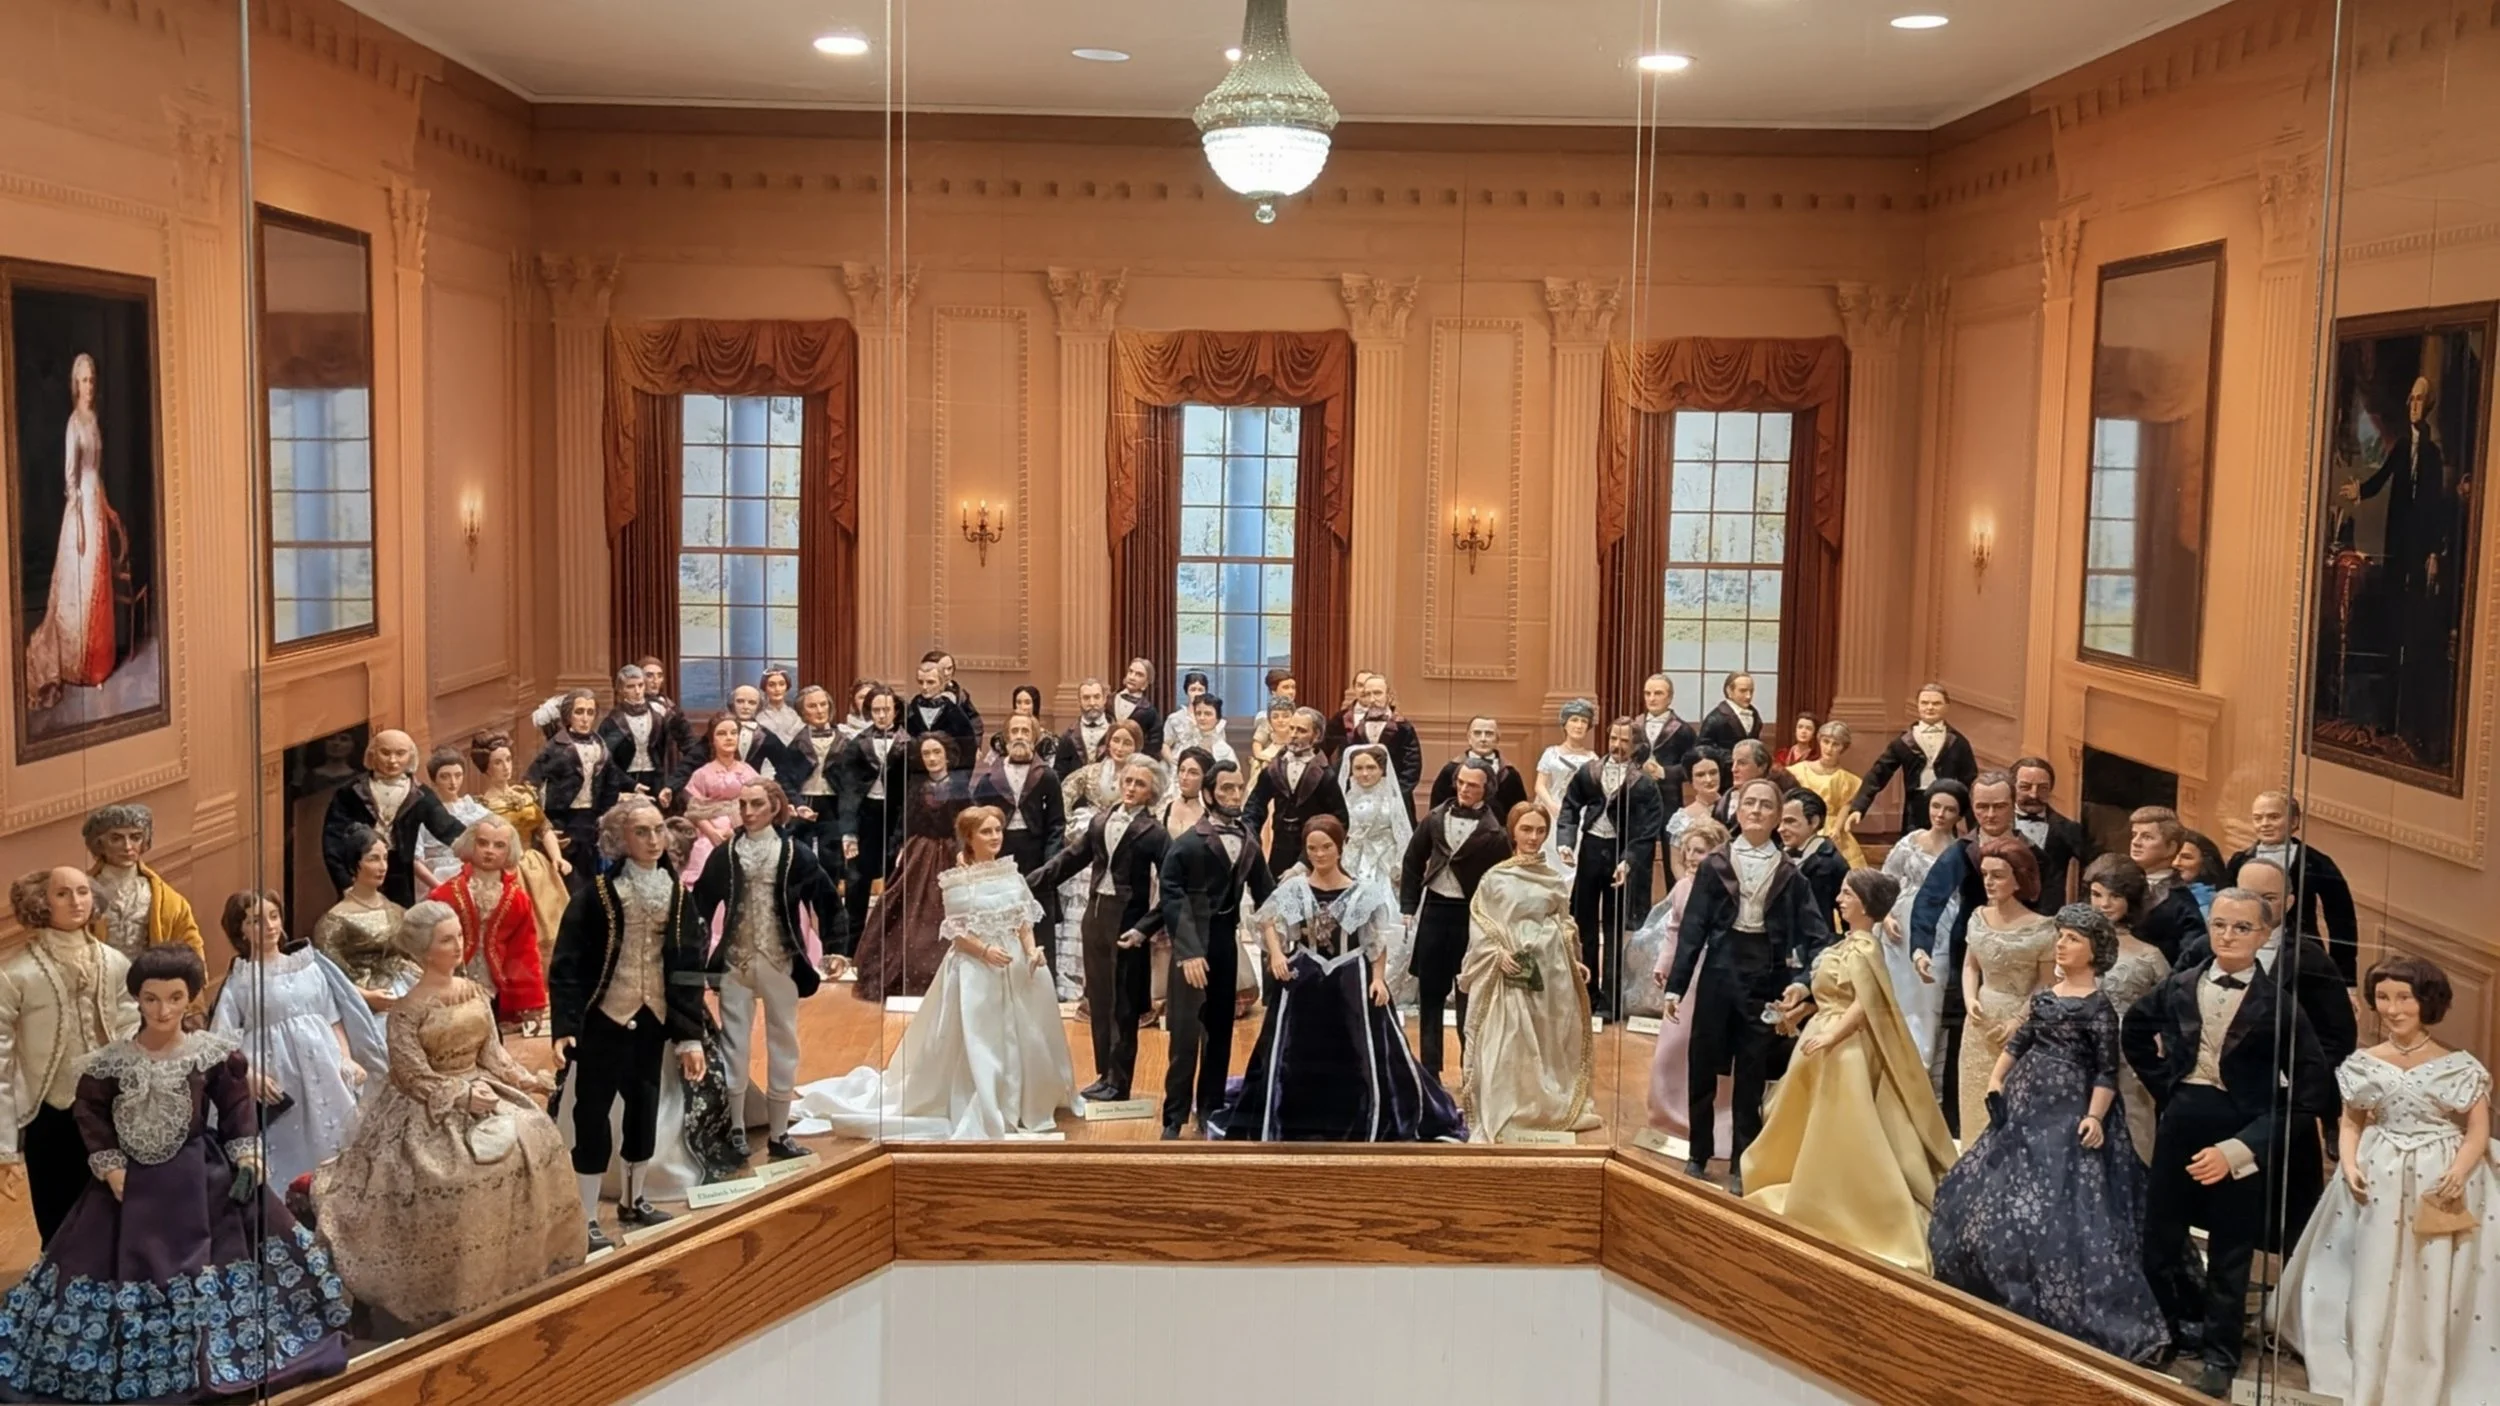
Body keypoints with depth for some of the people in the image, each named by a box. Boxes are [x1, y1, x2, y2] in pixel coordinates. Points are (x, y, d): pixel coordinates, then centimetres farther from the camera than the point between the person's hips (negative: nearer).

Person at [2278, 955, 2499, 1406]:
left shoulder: (2459, 1066, -1)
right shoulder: (2364, 1064, 5)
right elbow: (2351, 1123, 10)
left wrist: (2458, 1173, -20)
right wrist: (2349, 1165, -8)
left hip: (2440, 1187, -2)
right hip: (2378, 1185, 2)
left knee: (2434, 1297, 0)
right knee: (2372, 1291, 4)